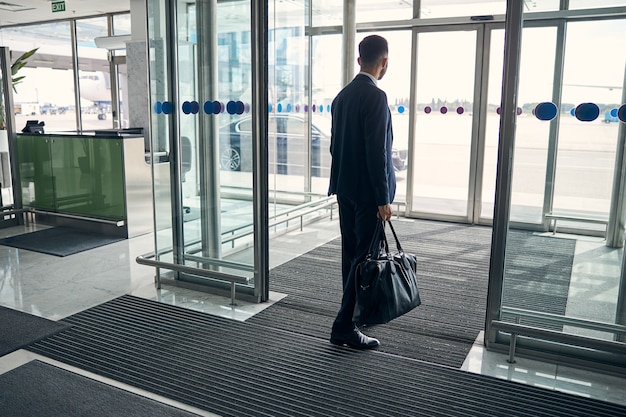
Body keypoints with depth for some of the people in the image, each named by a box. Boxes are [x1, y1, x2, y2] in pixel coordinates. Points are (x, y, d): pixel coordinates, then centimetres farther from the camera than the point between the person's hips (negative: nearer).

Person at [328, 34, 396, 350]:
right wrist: (383, 199, -17)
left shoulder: (342, 95, 10)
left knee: (351, 254, 16)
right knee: (365, 257, -2)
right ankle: (344, 327, 3)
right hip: (367, 191, -9)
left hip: (345, 188, 9)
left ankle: (355, 312, 31)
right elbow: (376, 152, -21)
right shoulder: (375, 96, -16)